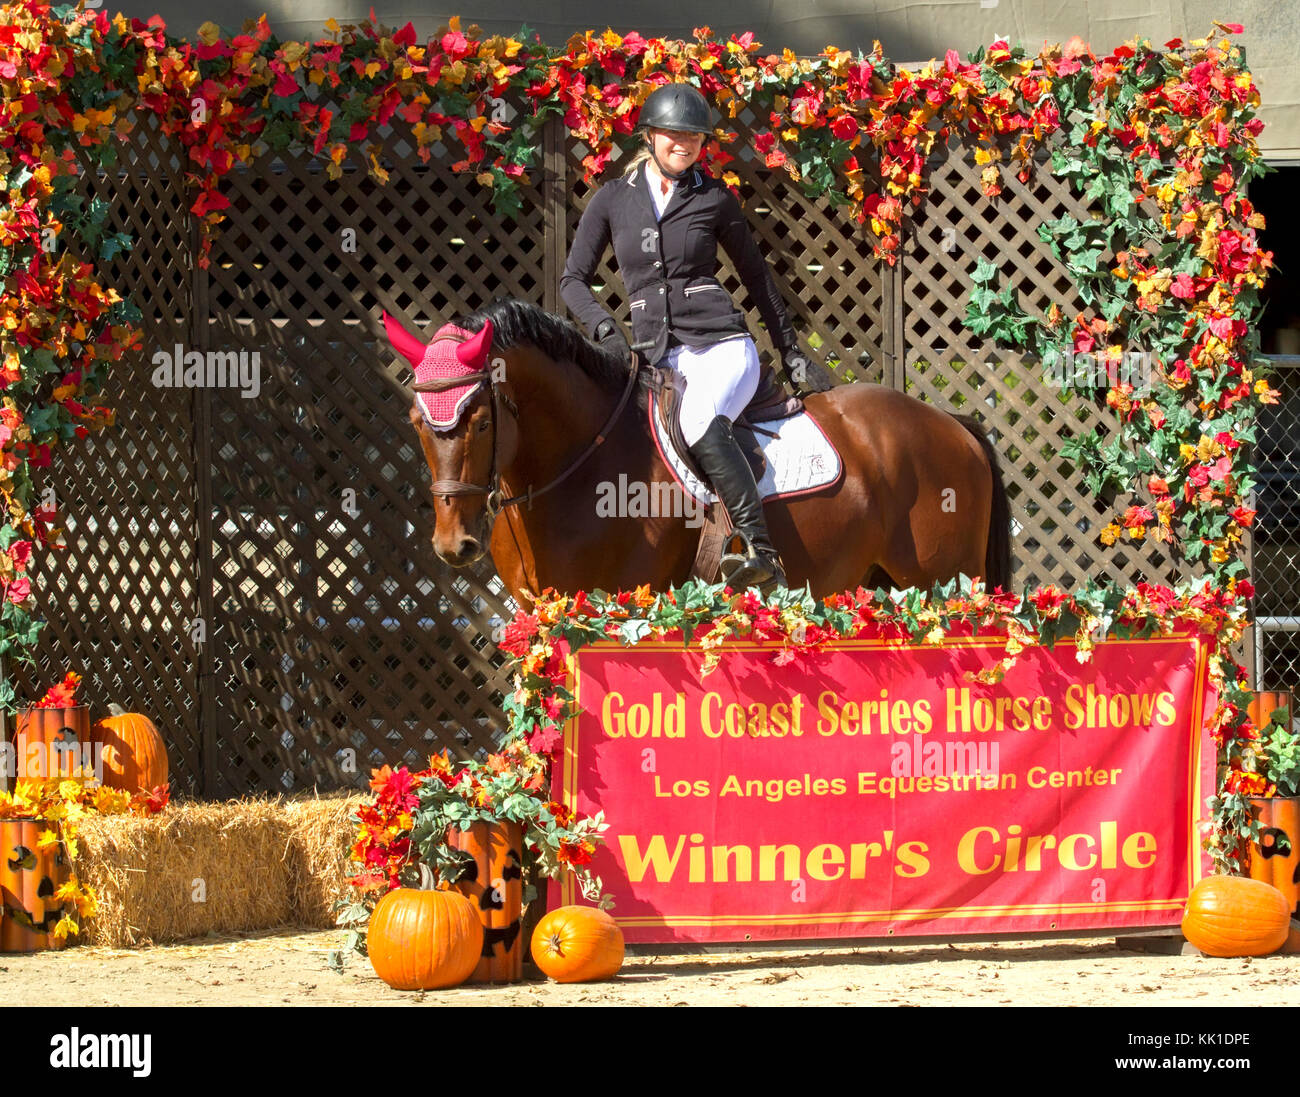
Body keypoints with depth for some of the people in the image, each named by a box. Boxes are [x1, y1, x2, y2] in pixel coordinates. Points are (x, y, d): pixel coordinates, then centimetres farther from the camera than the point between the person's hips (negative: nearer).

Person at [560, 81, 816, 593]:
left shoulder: (714, 199, 8)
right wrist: (604, 327, -7)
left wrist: (790, 352, 21)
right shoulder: (613, 199, 11)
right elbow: (573, 279, 12)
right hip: (656, 356, 4)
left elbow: (756, 275, 18)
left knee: (700, 422, -35)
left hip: (721, 345, -4)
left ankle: (763, 554, -41)